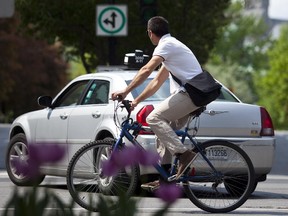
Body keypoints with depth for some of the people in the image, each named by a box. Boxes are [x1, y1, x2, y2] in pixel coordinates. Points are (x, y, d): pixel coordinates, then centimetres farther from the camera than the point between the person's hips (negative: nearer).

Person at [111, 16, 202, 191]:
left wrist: (126, 91, -21)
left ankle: (184, 154, -24)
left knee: (154, 118, -18)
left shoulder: (166, 45, -7)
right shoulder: (172, 45, 25)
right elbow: (157, 81, 27)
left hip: (190, 93, -10)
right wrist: (137, 101, 24)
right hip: (192, 94, 10)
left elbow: (147, 70, -20)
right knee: (165, 131, 10)